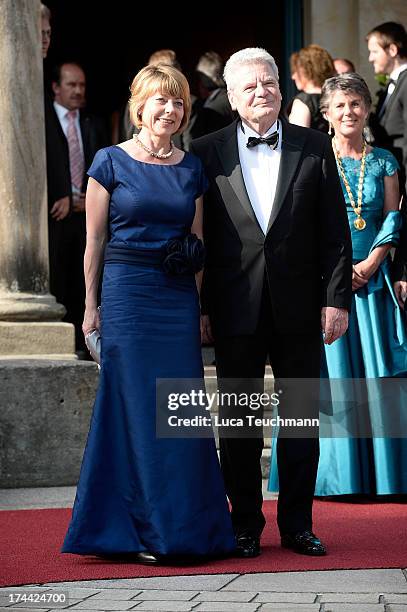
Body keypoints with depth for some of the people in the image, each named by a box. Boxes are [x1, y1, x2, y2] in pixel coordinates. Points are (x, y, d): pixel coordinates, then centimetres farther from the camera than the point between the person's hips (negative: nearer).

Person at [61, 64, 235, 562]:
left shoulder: (191, 168, 10)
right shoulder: (111, 162, 0)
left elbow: (197, 243, 13)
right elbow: (95, 240, 2)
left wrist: (201, 308, 9)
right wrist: (91, 305, 0)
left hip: (179, 298, 4)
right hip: (127, 292, -3)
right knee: (137, 410, -1)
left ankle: (186, 529, 11)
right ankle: (142, 532, 5)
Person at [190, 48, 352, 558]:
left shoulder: (313, 147, 4)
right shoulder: (207, 153, 1)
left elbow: (335, 230, 4)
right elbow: (197, 235, 1)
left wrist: (336, 297, -2)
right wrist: (200, 307, -3)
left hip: (298, 307, 1)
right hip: (236, 310, -1)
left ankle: (297, 524, 17)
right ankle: (245, 526, 16)